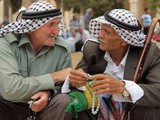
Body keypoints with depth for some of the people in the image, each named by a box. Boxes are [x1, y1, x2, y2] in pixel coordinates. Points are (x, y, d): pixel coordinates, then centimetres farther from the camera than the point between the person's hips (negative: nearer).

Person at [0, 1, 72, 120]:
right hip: (9, 107, -3)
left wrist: (48, 93, -27)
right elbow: (10, 89, -28)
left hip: (43, 107, 3)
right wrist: (55, 77, -23)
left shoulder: (62, 49, -5)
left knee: (64, 100, -27)